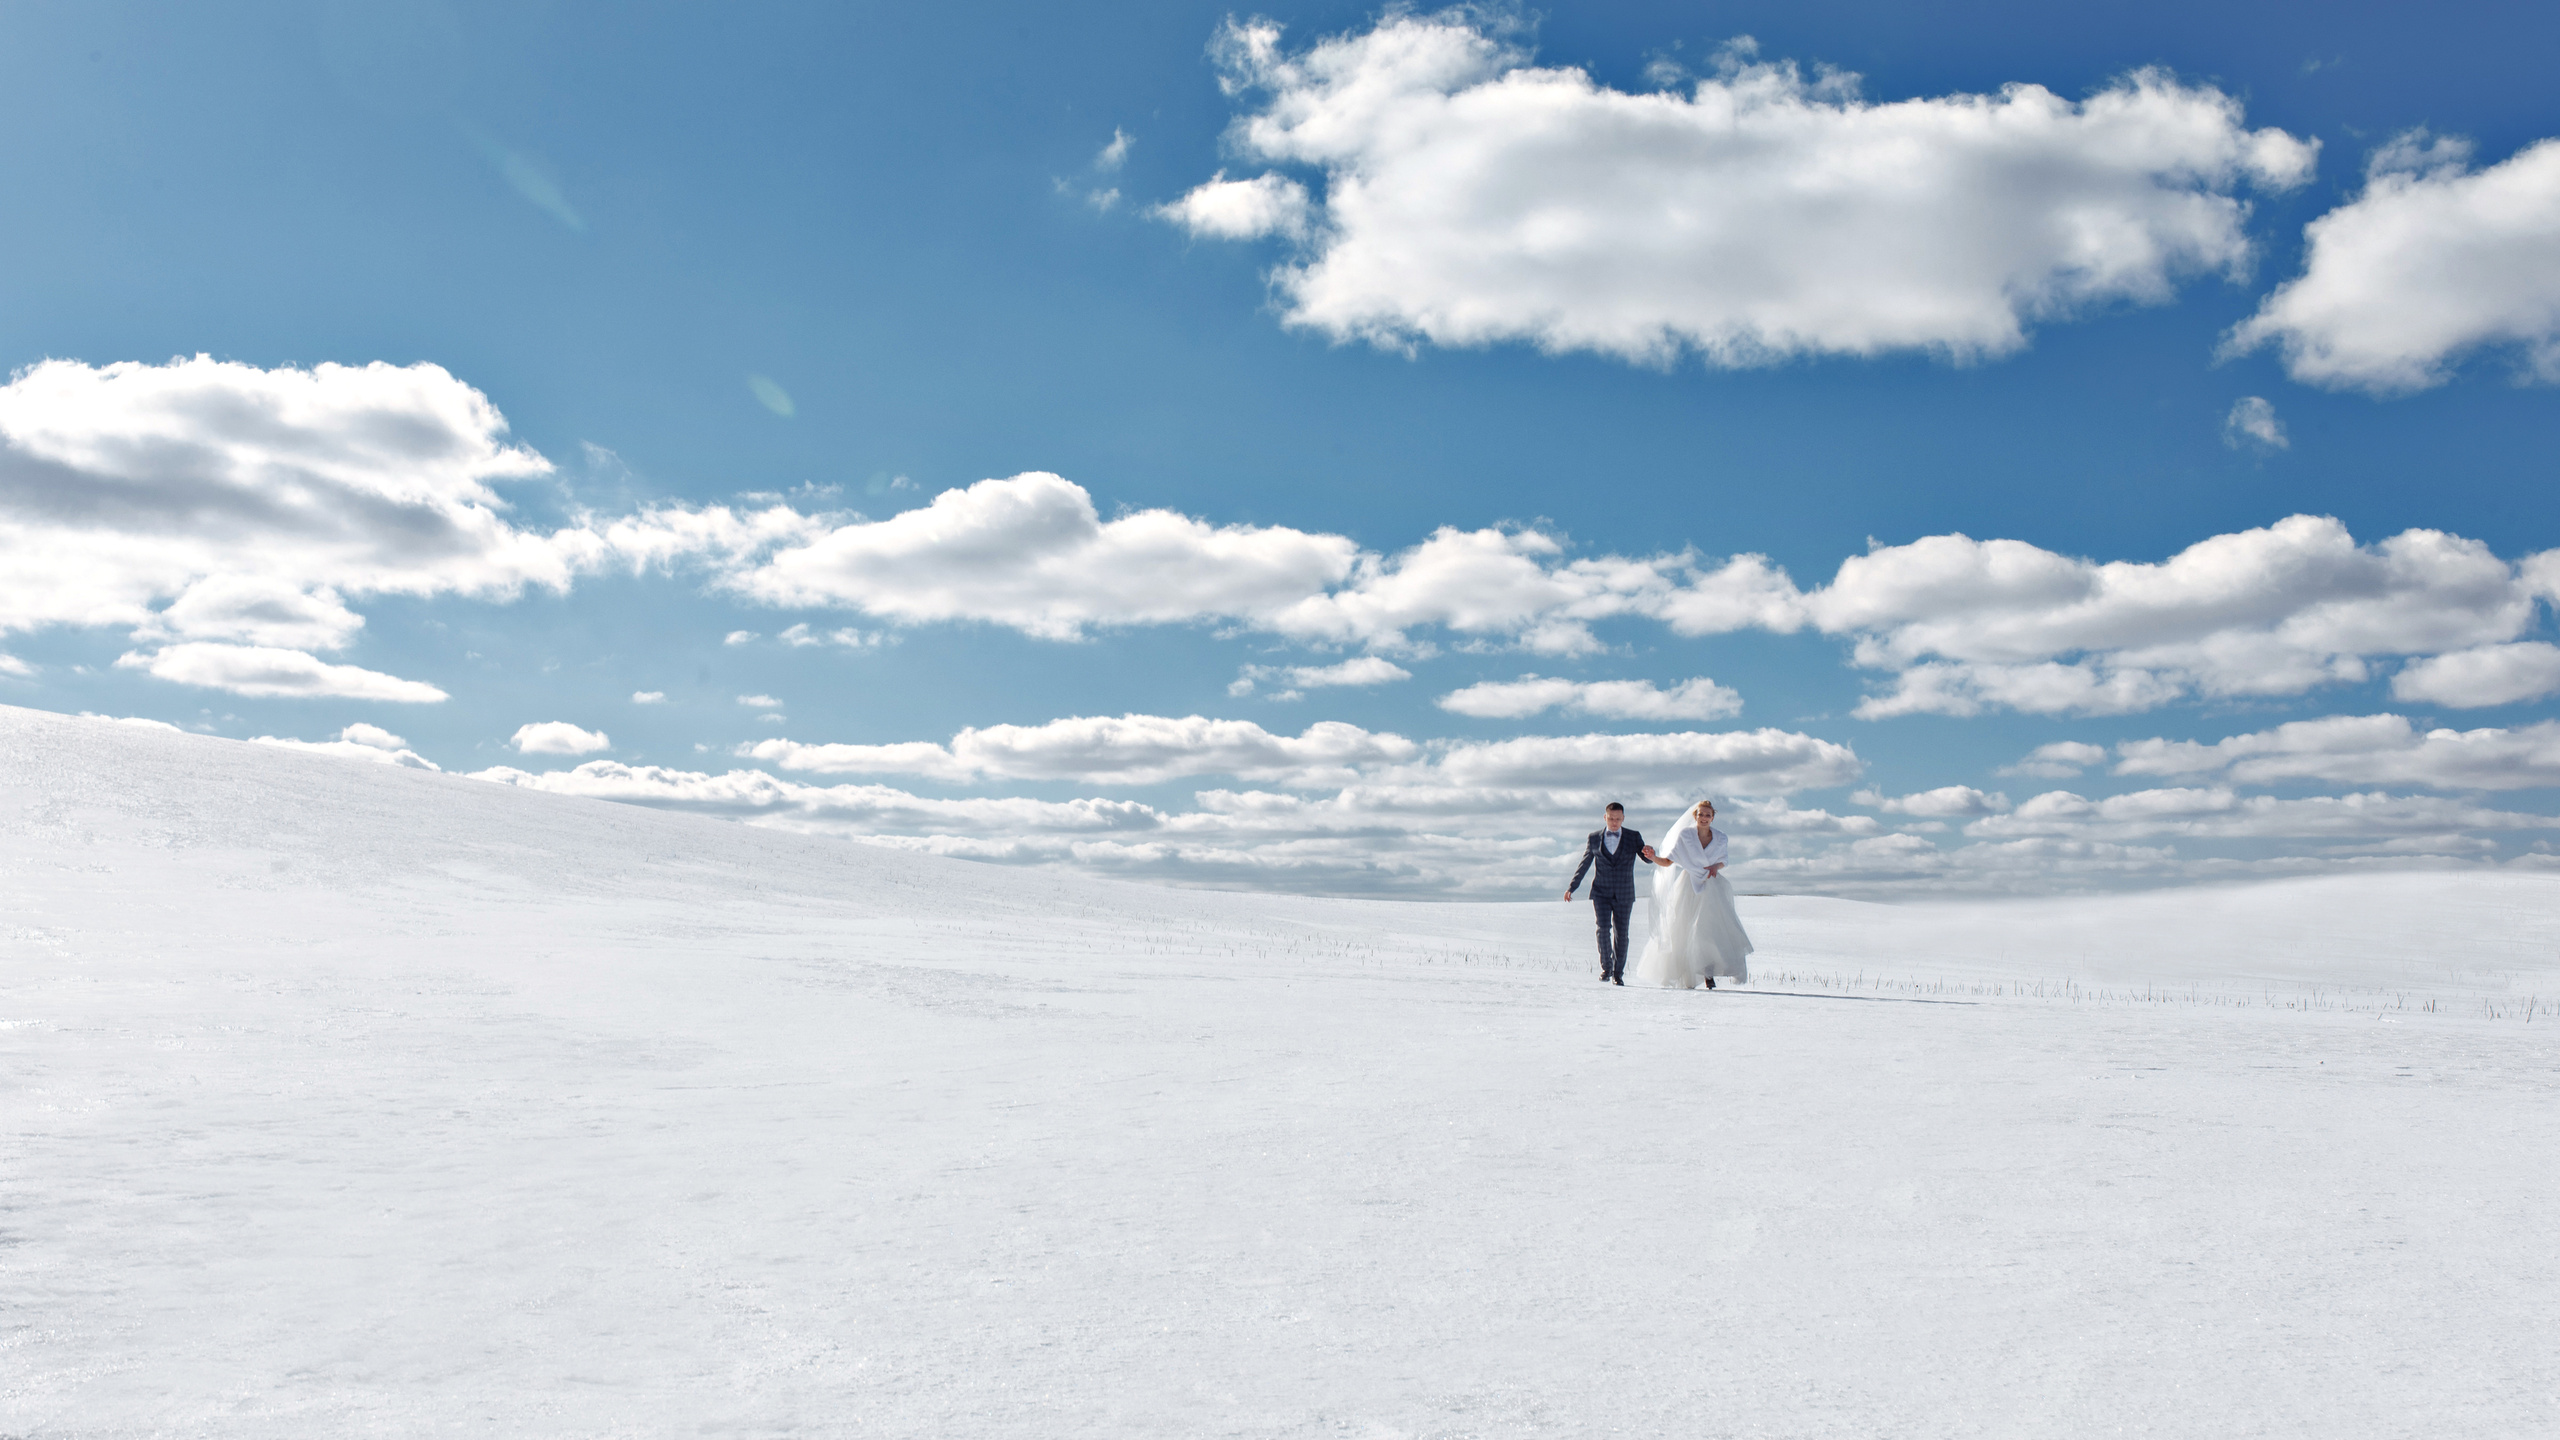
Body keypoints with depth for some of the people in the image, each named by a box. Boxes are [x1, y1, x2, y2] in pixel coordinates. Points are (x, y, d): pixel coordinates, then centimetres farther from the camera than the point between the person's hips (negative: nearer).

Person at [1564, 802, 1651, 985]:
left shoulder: (1634, 837, 4)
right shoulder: (1594, 838, 6)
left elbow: (1647, 858, -3)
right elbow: (1584, 864, 12)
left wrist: (1651, 855, -28)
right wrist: (1572, 886, 7)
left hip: (1624, 894, 0)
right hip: (1601, 892, 0)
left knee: (1621, 932, 3)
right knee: (1603, 928, -14)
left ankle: (1618, 973, 14)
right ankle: (1606, 967, 2)